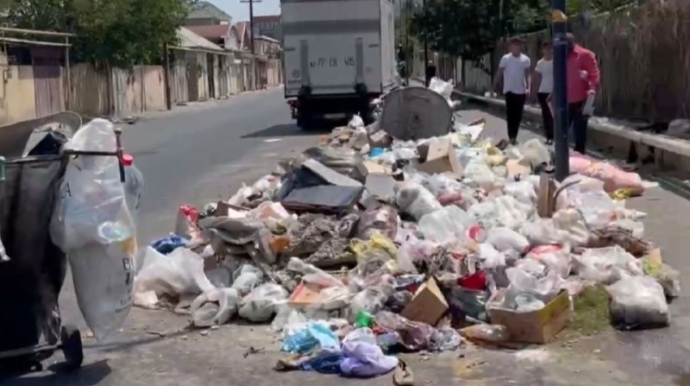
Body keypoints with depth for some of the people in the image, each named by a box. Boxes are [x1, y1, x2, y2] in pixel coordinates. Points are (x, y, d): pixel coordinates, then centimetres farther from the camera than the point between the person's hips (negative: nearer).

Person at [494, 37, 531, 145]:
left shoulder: (526, 59, 2)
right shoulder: (505, 58, -6)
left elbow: (527, 75, 5)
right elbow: (499, 74, -2)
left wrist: (528, 88, -6)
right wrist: (494, 87, -2)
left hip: (521, 91, 3)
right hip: (509, 90, -3)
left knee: (518, 115, 7)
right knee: (510, 114, -6)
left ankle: (514, 136, 18)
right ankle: (511, 137, -5)